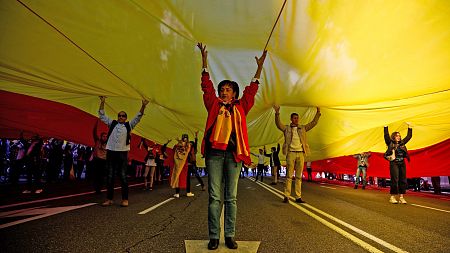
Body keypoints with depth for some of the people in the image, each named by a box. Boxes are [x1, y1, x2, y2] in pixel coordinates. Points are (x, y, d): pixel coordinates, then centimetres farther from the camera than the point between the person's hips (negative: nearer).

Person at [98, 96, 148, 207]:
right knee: (110, 177, 6)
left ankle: (125, 199, 4)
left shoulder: (129, 125, 8)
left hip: (123, 153, -2)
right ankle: (109, 199, 13)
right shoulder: (112, 123, 12)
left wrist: (143, 106, -9)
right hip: (111, 152, 2)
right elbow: (102, 115, 13)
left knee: (123, 177, -1)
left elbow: (138, 117, 3)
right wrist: (102, 102, 5)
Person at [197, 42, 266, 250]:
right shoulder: (214, 105, 14)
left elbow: (251, 89, 17)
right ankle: (214, 236, 8)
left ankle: (230, 236, 13)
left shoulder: (240, 107, 15)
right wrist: (204, 61, 14)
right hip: (215, 152, 0)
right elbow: (207, 86, 14)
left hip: (233, 153, 1)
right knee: (214, 196, 0)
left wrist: (259, 67, 18)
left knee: (231, 197, 5)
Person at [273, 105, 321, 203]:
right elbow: (278, 124, -7)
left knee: (299, 176, 5)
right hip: (291, 153, -3)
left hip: (301, 153, 3)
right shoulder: (286, 128, 8)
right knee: (289, 175, -3)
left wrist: (318, 113, 9)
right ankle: (286, 196, 1)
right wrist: (277, 113, -20)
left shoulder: (303, 128, 18)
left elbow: (313, 123, 18)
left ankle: (298, 197, 9)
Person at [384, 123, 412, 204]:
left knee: (403, 180, 4)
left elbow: (409, 136, 23)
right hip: (394, 163, -6)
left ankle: (401, 197, 11)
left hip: (402, 164, 6)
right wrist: (386, 126, -11)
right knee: (395, 180, -8)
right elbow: (386, 136, -9)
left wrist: (409, 127, 22)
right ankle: (392, 197, 0)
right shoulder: (390, 143, 2)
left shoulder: (402, 143, 17)